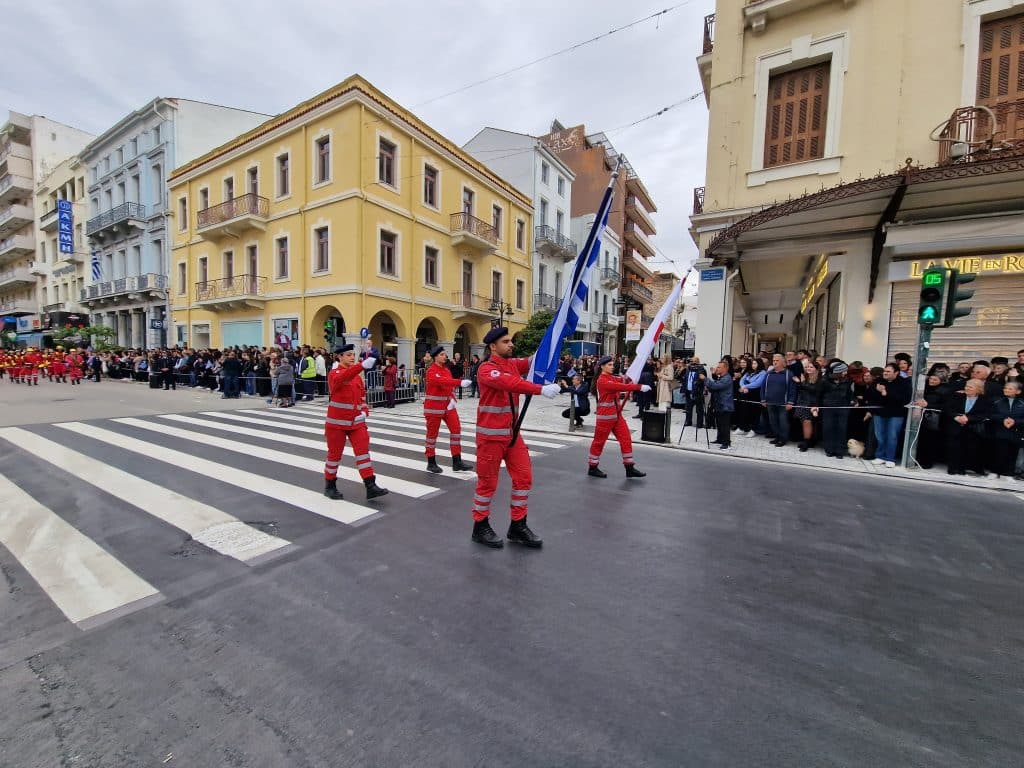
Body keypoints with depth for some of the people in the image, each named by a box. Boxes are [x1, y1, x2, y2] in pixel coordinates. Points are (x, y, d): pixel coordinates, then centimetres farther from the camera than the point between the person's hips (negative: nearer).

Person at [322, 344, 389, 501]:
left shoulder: (357, 376, 9)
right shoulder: (334, 374, -11)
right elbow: (343, 377, -36)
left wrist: (364, 411, -4)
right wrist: (362, 365, -51)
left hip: (357, 421, 5)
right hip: (337, 422, -5)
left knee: (363, 451, -3)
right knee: (335, 454, 8)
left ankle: (371, 486, -3)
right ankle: (329, 486, 26)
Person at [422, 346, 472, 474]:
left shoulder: (447, 369, 11)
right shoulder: (431, 371, -14)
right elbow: (443, 381, -32)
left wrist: (453, 400, -5)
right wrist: (461, 382, -43)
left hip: (448, 405, 7)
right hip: (434, 406, -7)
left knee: (456, 429, 0)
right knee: (432, 434, 4)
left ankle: (457, 462, 6)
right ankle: (431, 463, 18)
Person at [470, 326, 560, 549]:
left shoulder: (512, 363, 10)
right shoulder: (486, 368, -16)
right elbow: (510, 383, -33)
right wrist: (542, 389, -41)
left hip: (513, 432, 8)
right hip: (491, 435, -8)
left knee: (524, 477, 9)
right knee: (488, 482, 5)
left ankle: (517, 526, 23)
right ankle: (480, 527, 24)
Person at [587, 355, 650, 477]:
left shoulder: (612, 378, 14)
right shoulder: (602, 381, -17)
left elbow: (623, 381, -1)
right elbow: (620, 387, -28)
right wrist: (639, 387, -32)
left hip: (617, 415, 9)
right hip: (605, 416, -9)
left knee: (626, 439, 5)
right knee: (599, 441, 4)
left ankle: (630, 468, 11)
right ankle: (593, 468, 17)